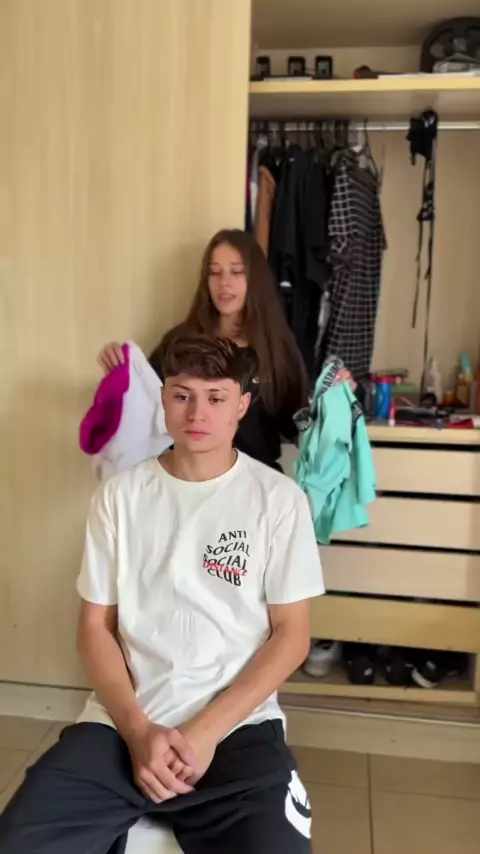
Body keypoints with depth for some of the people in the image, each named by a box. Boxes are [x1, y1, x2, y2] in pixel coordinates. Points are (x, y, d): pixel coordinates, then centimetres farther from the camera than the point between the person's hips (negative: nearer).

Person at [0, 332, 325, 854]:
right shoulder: (120, 495, 5)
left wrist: (205, 731, -11)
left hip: (238, 724, -1)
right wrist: (138, 729, -9)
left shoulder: (278, 498, -1)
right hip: (121, 722, 2)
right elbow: (95, 626, 6)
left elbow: (291, 635, -1)